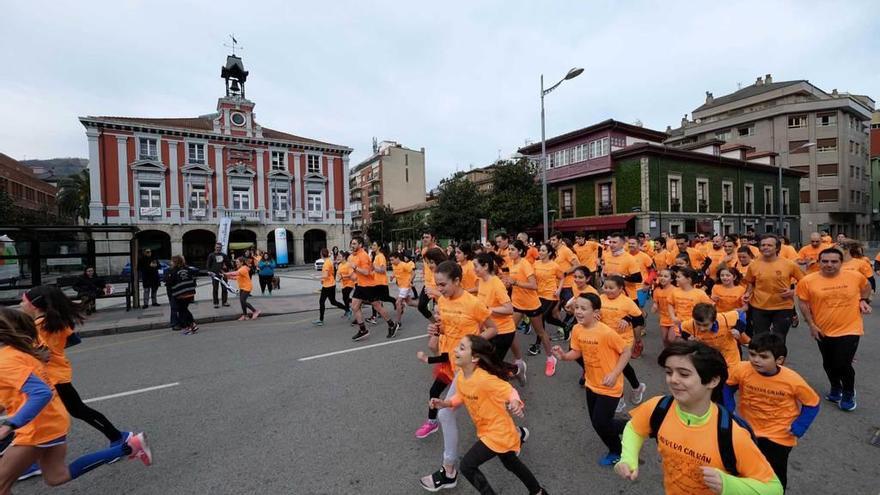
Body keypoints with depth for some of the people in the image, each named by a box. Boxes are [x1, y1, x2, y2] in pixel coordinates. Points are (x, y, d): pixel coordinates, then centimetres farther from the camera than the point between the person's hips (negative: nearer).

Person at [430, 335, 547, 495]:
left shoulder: (484, 378, -34)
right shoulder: (460, 376, -9)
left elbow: (509, 391, -26)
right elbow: (461, 396, 7)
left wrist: (515, 402, -46)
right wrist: (445, 403, -9)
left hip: (498, 432, -9)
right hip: (487, 430, 9)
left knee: (467, 466, -7)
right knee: (510, 463, 28)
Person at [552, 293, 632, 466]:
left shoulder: (606, 332, -28)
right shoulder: (577, 330, -9)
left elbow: (627, 350, -18)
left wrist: (614, 374, -23)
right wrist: (564, 356, -19)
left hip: (609, 387, -6)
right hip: (591, 384, 6)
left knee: (600, 423, -1)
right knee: (596, 422, 16)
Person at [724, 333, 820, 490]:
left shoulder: (792, 380, -24)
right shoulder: (742, 370, -23)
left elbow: (812, 404, -6)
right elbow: (726, 385, -3)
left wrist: (798, 428, -12)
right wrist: (728, 410, -7)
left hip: (779, 436, -1)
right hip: (748, 430, 1)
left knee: (776, 476, 15)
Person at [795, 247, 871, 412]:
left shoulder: (855, 276, -7)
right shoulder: (808, 281, -12)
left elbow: (866, 286, 16)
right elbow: (803, 302, -4)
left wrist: (864, 300, 0)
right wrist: (811, 325, -7)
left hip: (850, 329, -1)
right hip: (823, 331, 1)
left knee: (843, 364, -4)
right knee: (829, 364, 16)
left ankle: (849, 394, 25)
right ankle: (835, 389, 44)